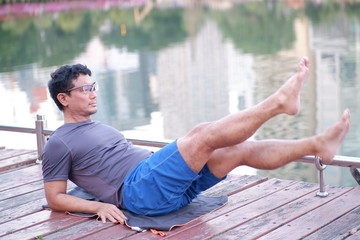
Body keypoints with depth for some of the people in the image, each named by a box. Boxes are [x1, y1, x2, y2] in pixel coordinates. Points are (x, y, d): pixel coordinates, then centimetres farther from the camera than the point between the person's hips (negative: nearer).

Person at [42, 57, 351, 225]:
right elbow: (55, 198, -1)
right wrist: (99, 206, -16)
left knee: (239, 149, -8)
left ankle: (318, 145, -12)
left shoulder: (102, 128, 29)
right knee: (203, 134, -25)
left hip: (167, 187, 9)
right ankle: (279, 101, -25)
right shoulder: (59, 143, 3)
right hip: (139, 191, -8)